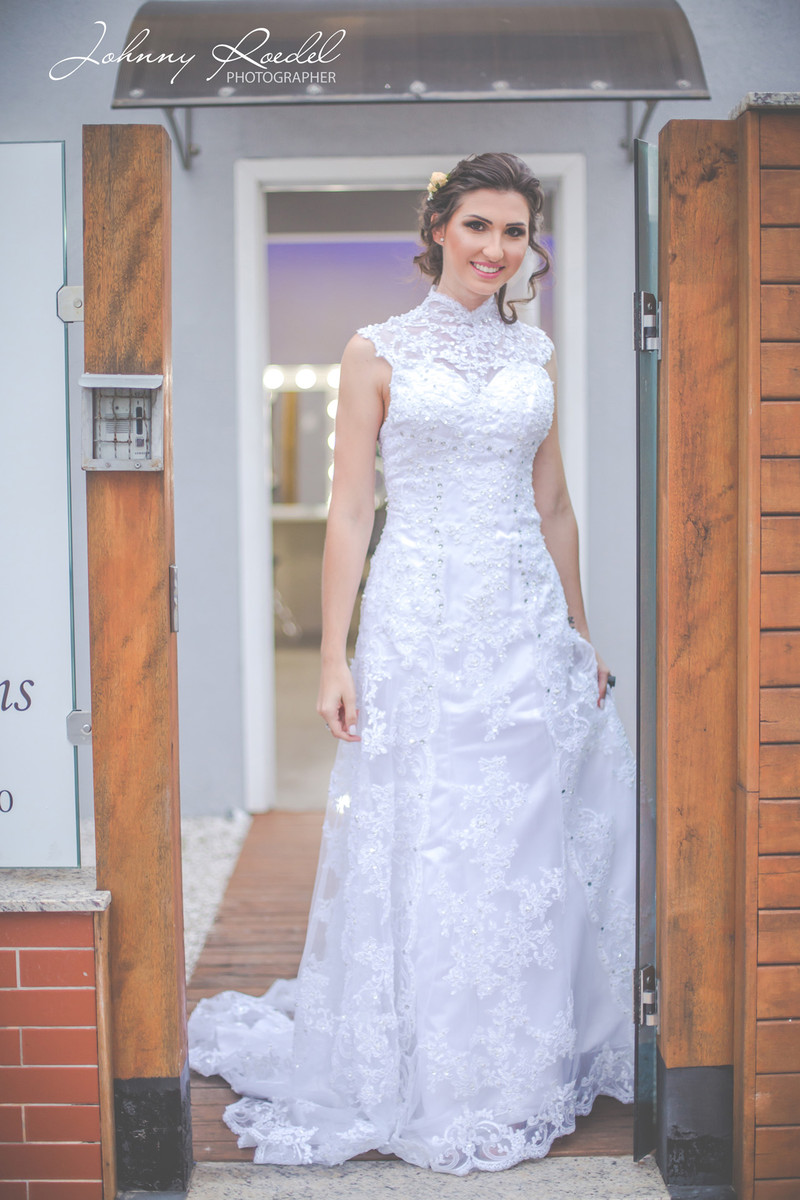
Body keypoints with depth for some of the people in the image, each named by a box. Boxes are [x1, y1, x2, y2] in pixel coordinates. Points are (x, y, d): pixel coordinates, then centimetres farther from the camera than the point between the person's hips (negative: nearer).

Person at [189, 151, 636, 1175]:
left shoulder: (536, 355, 12)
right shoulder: (379, 351, 0)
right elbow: (349, 511, -3)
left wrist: (580, 634, 16)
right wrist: (335, 656, -9)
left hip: (528, 622, 4)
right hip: (422, 624, -4)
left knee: (527, 846, 9)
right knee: (421, 849, 1)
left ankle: (524, 1069, 26)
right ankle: (427, 1087, 17)